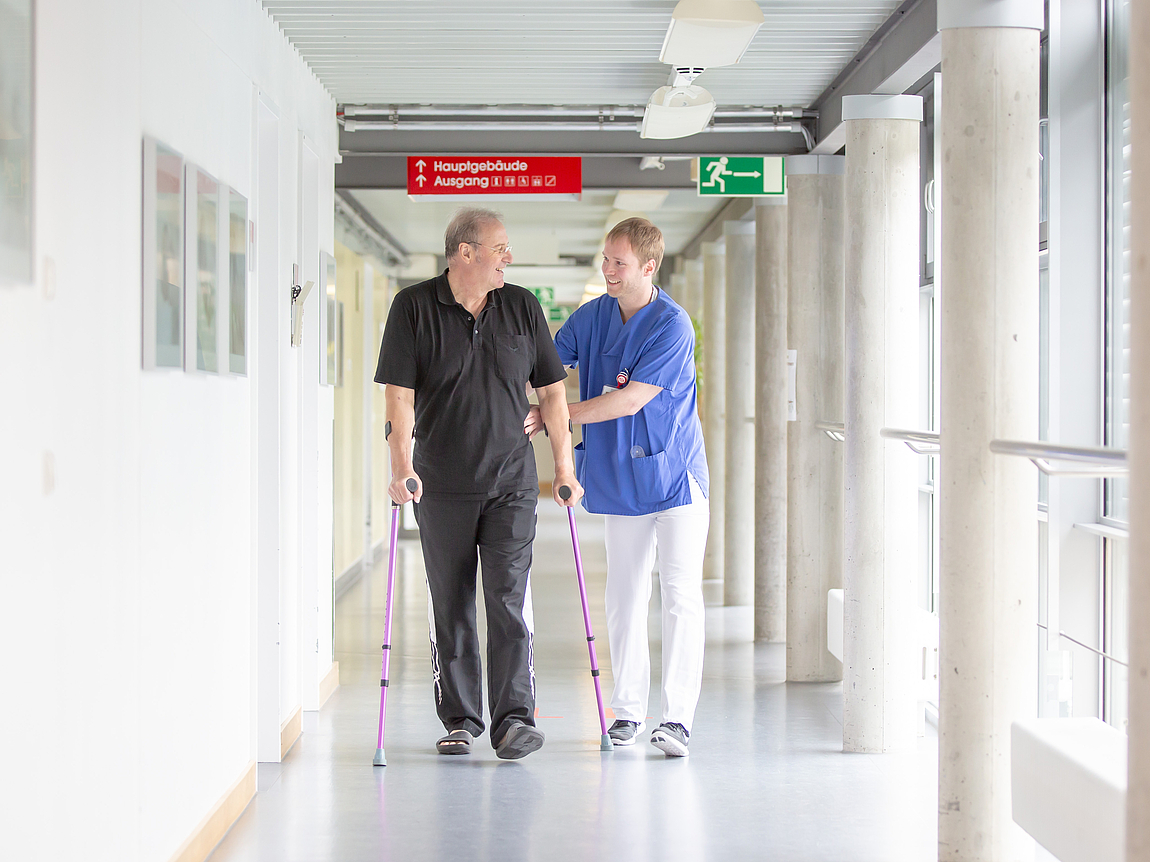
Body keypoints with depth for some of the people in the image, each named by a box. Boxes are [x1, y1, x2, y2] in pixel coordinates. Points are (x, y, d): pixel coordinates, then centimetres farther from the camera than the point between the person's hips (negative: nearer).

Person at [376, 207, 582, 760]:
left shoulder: (522, 307, 6)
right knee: (449, 607, 6)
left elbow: (551, 390, 10)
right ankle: (459, 720, 16)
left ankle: (514, 718, -7)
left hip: (511, 484, 1)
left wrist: (564, 469, 8)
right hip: (441, 486, -1)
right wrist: (402, 467, -19)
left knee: (510, 600, -8)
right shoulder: (414, 307, -3)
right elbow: (399, 393, -9)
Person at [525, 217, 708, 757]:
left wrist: (551, 418, -20)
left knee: (681, 595, -8)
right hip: (618, 480, 5)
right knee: (624, 597, 9)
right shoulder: (591, 317, 4)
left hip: (675, 475, -5)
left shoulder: (673, 326, -14)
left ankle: (677, 716, -5)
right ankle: (628, 711, 18)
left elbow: (631, 399, -21)